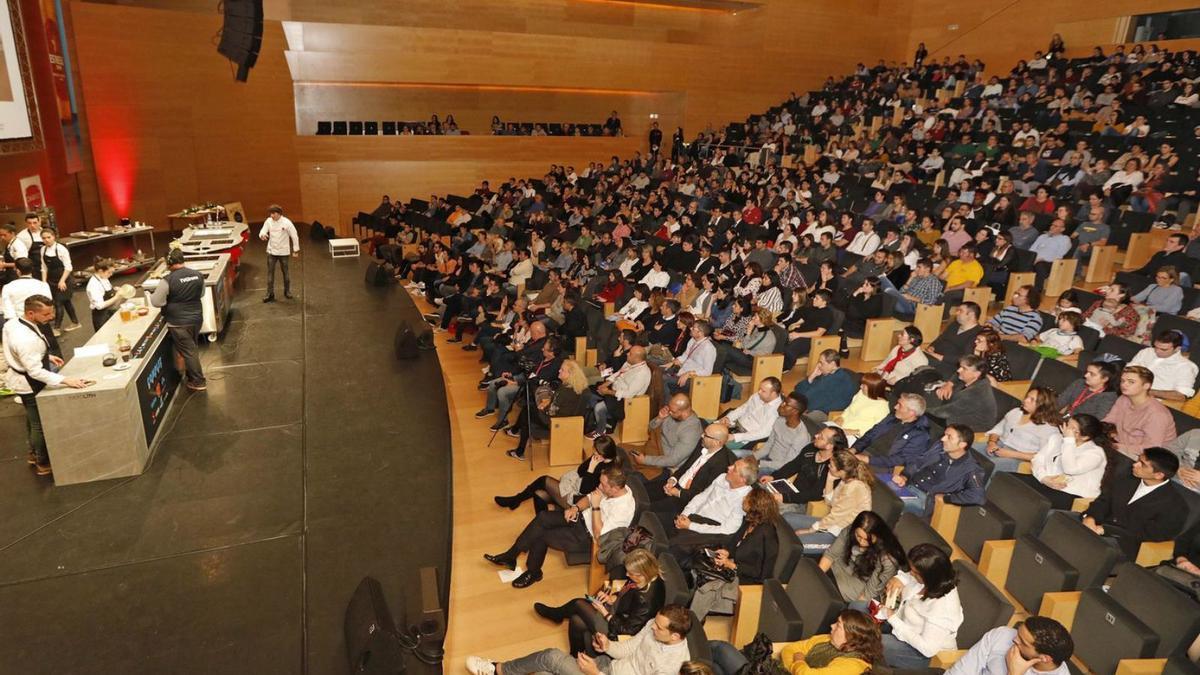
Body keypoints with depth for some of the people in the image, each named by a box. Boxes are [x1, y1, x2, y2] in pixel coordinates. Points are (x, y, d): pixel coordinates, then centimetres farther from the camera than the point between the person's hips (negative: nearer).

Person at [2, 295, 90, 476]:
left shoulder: (13, 323, -7)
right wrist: (66, 380, -38)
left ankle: (34, 453, 47)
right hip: (30, 384, -10)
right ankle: (43, 463, 25)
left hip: (20, 377, 10)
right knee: (39, 423, 8)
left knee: (32, 418, 28)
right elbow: (35, 372, -35)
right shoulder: (27, 339, -37)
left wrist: (46, 356, 8)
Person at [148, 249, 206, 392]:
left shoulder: (168, 280, -19)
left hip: (179, 322, -5)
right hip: (197, 318, 5)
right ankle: (193, 375, 34)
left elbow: (156, 302, -12)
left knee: (188, 351, 5)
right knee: (192, 348, 21)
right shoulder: (198, 275, -3)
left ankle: (198, 382, 12)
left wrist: (152, 294, 7)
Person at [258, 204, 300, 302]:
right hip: (271, 251, 2)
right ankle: (270, 294, 7)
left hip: (283, 252, -2)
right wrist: (262, 235, -32)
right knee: (270, 272, 2)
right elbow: (262, 232, -6)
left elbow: (294, 236, -7)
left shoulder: (286, 222, -13)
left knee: (285, 272, 12)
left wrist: (296, 250, -5)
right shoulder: (268, 221, -5)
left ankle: (287, 291, 30)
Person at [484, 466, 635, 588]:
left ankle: (533, 572, 12)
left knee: (542, 536, -12)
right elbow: (589, 497, 7)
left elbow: (599, 535, -28)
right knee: (542, 517, -12)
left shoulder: (624, 509, -32)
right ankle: (510, 556, -1)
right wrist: (575, 507, -12)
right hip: (581, 516, 7)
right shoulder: (613, 487, -10)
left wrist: (596, 506, -32)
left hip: (587, 535, -7)